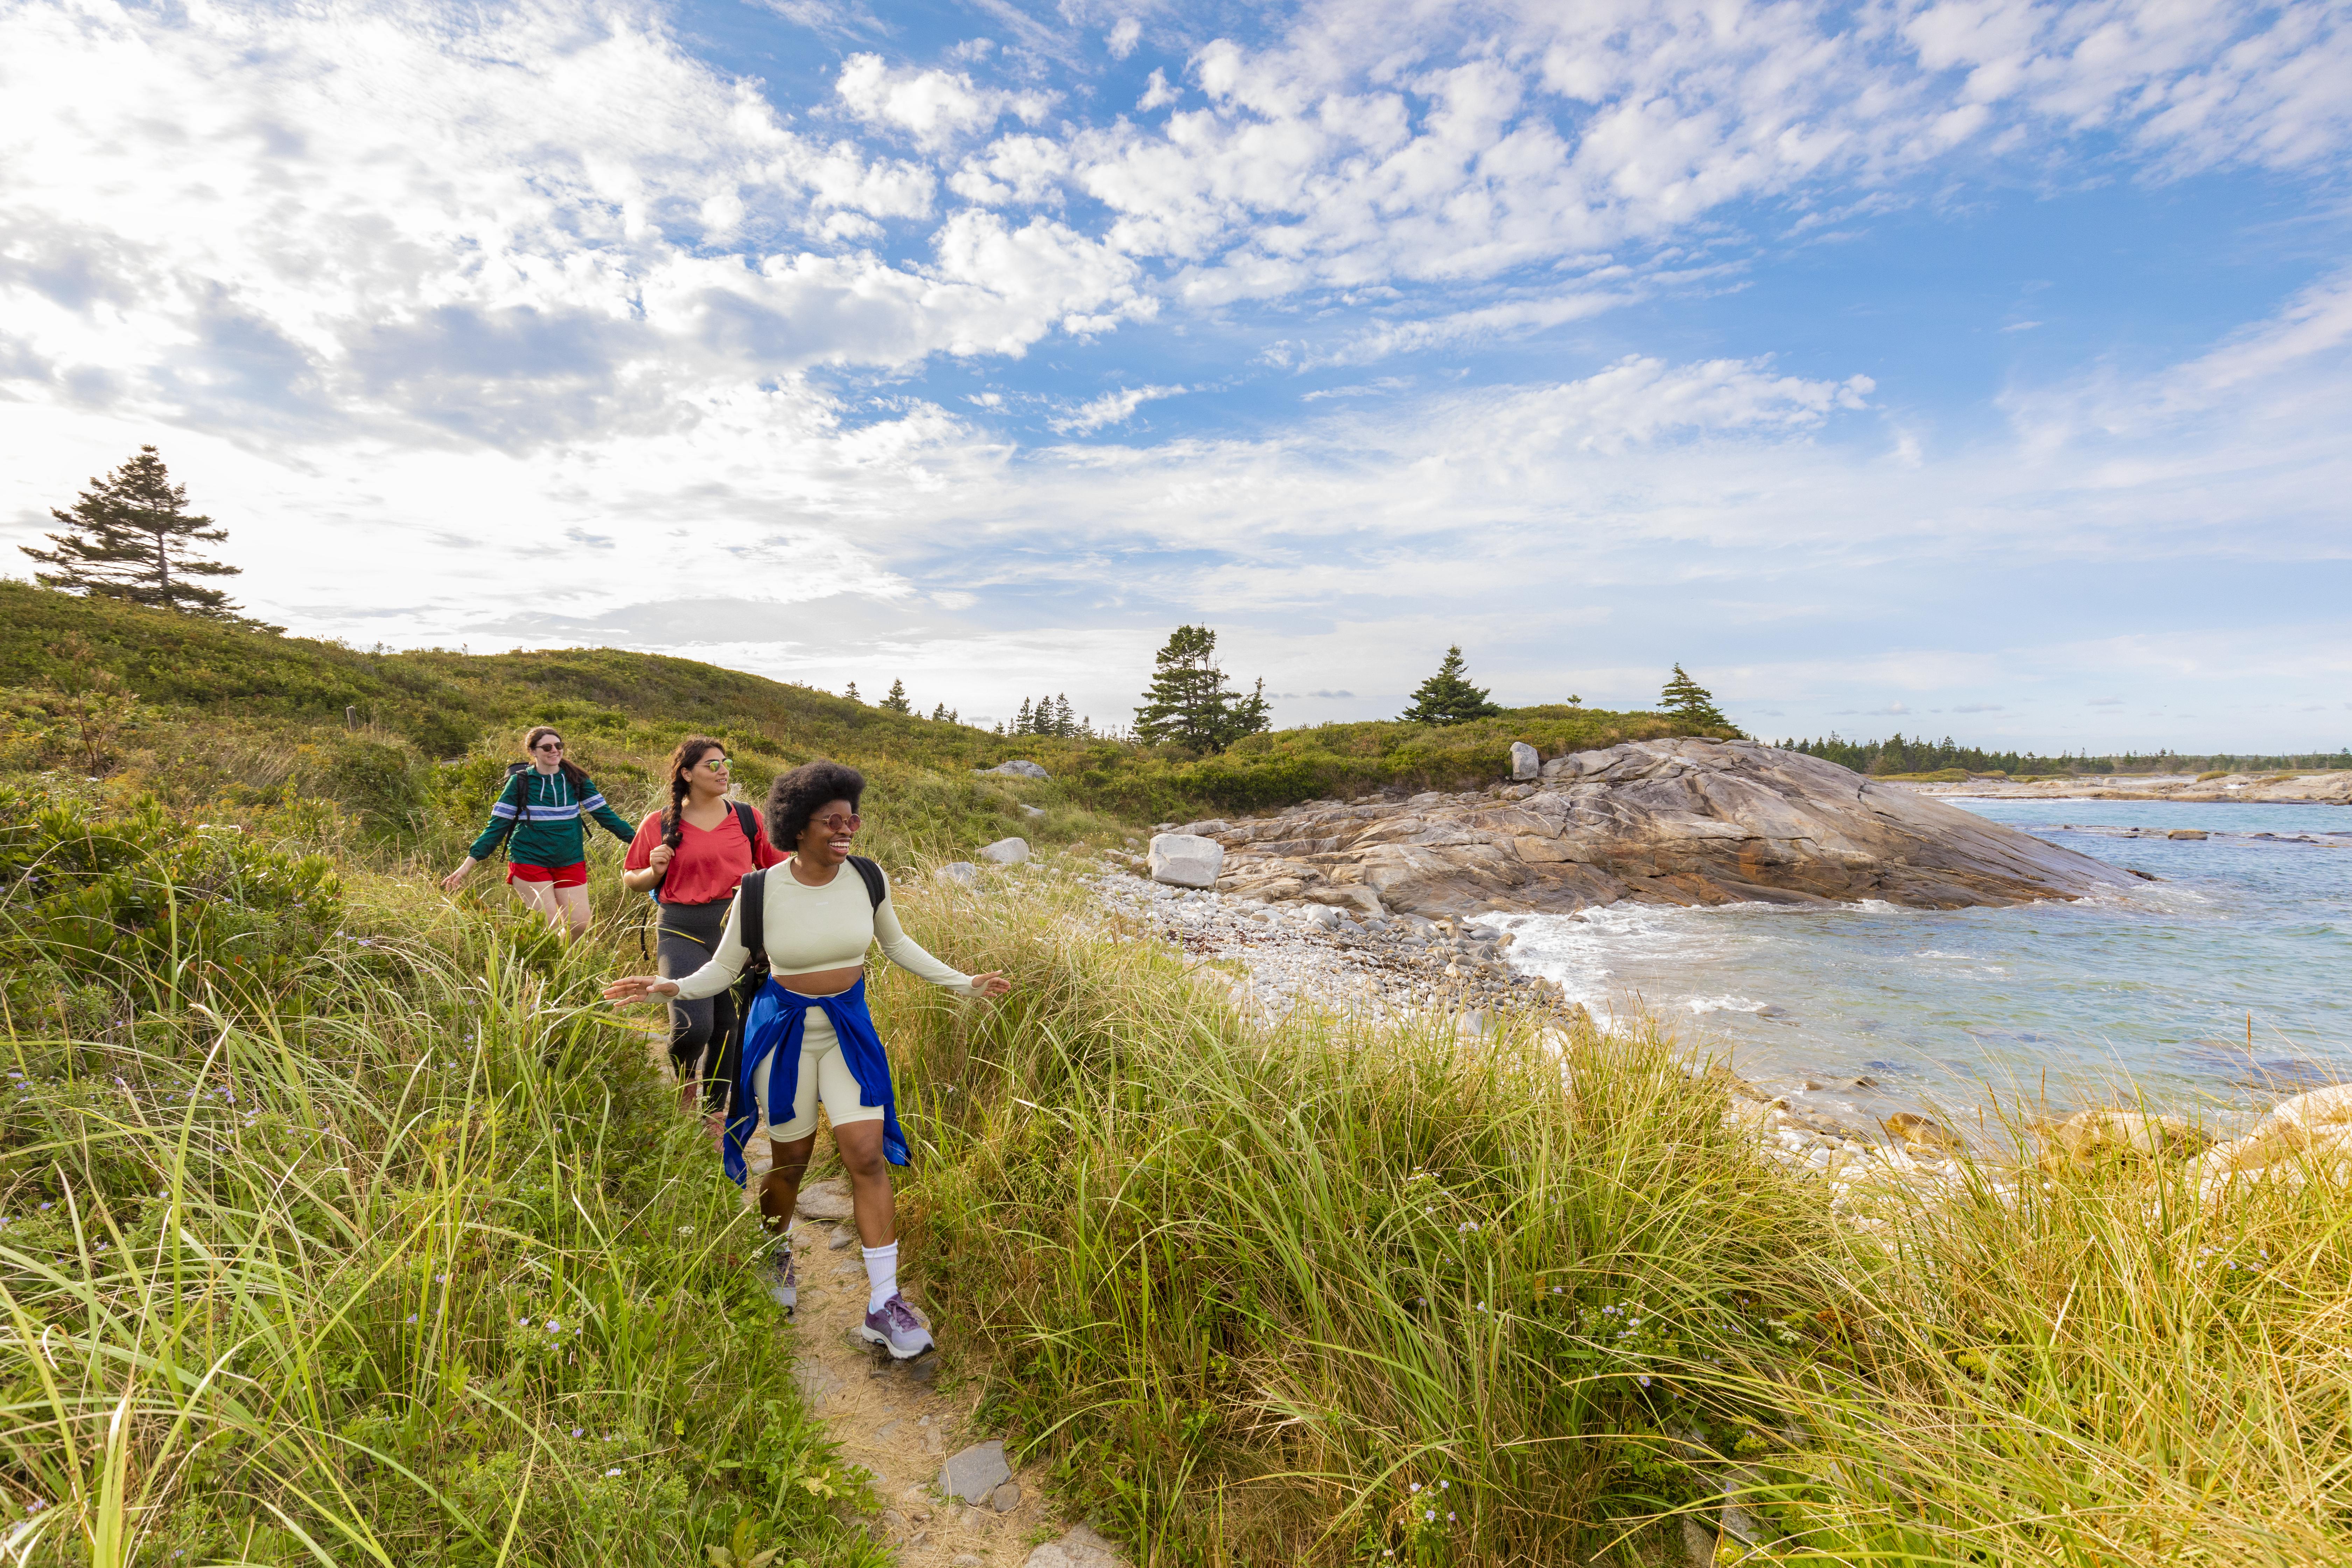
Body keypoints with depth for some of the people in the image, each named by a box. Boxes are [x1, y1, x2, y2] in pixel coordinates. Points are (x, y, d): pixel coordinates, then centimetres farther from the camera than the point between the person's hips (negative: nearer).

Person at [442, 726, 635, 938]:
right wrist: (468, 864, -8)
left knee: (580, 924, -2)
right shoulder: (520, 782, -3)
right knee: (550, 927, -10)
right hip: (530, 862, -3)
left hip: (570, 862, 3)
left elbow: (604, 813, 4)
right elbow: (497, 826, -2)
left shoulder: (575, 779, 3)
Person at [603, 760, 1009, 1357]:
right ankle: (775, 1253, 45)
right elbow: (723, 969, -4)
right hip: (785, 1029, -1)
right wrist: (670, 987, -23)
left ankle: (883, 1305, 5)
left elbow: (895, 942, 9)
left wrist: (962, 983, 7)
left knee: (868, 1155, -6)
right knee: (791, 1161, 12)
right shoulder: (760, 891, -15)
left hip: (850, 1026, 2)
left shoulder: (868, 878, -8)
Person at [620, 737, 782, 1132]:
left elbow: (777, 867, 14)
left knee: (728, 1028, 7)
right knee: (692, 1024, -19)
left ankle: (715, 1116, 29)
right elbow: (630, 879, 13)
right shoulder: (658, 825, 2)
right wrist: (655, 871, -7)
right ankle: (686, 1084, 17)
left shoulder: (749, 819, 5)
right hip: (683, 933, -2)